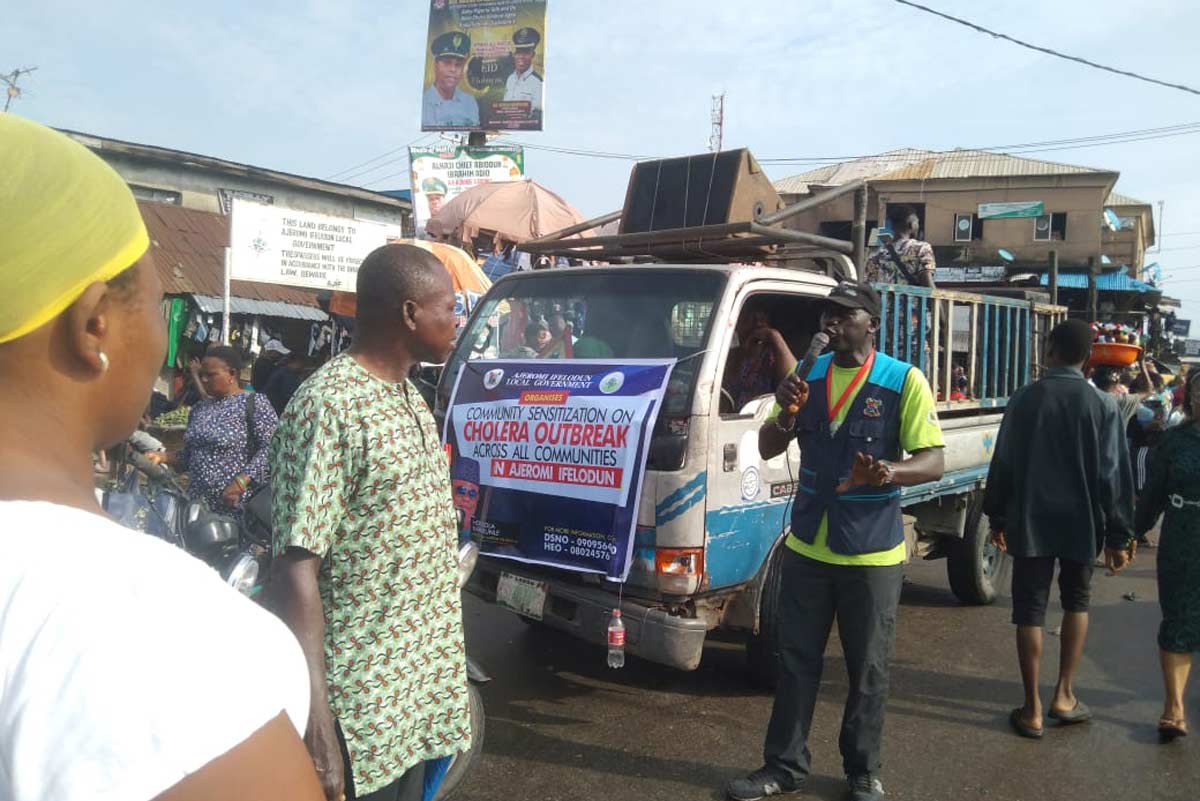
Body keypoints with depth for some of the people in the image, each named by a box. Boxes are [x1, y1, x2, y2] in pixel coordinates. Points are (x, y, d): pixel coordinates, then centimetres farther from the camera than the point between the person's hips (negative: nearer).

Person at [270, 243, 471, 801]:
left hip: (423, 681, 8)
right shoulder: (327, 406, -19)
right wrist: (315, 715, -25)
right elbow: (296, 568, -22)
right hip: (364, 700, -8)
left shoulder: (411, 397, 10)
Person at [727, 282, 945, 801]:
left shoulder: (904, 381, -8)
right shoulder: (807, 374, 5)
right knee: (796, 662, 12)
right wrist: (787, 414, -14)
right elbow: (768, 450, 7)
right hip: (806, 548, 4)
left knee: (868, 671, 10)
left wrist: (885, 473, -31)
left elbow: (933, 462, -10)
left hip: (872, 554, -3)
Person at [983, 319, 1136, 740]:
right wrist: (1118, 536, 3)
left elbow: (1003, 463, -1)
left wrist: (997, 517, 10)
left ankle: (1032, 709, 9)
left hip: (1030, 523, -1)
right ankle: (1064, 696, 19)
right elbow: (1113, 475, -4)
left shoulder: (1025, 398, -4)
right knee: (1076, 602, 21)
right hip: (1081, 523, 1)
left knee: (1029, 611, 6)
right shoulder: (1103, 406, -4)